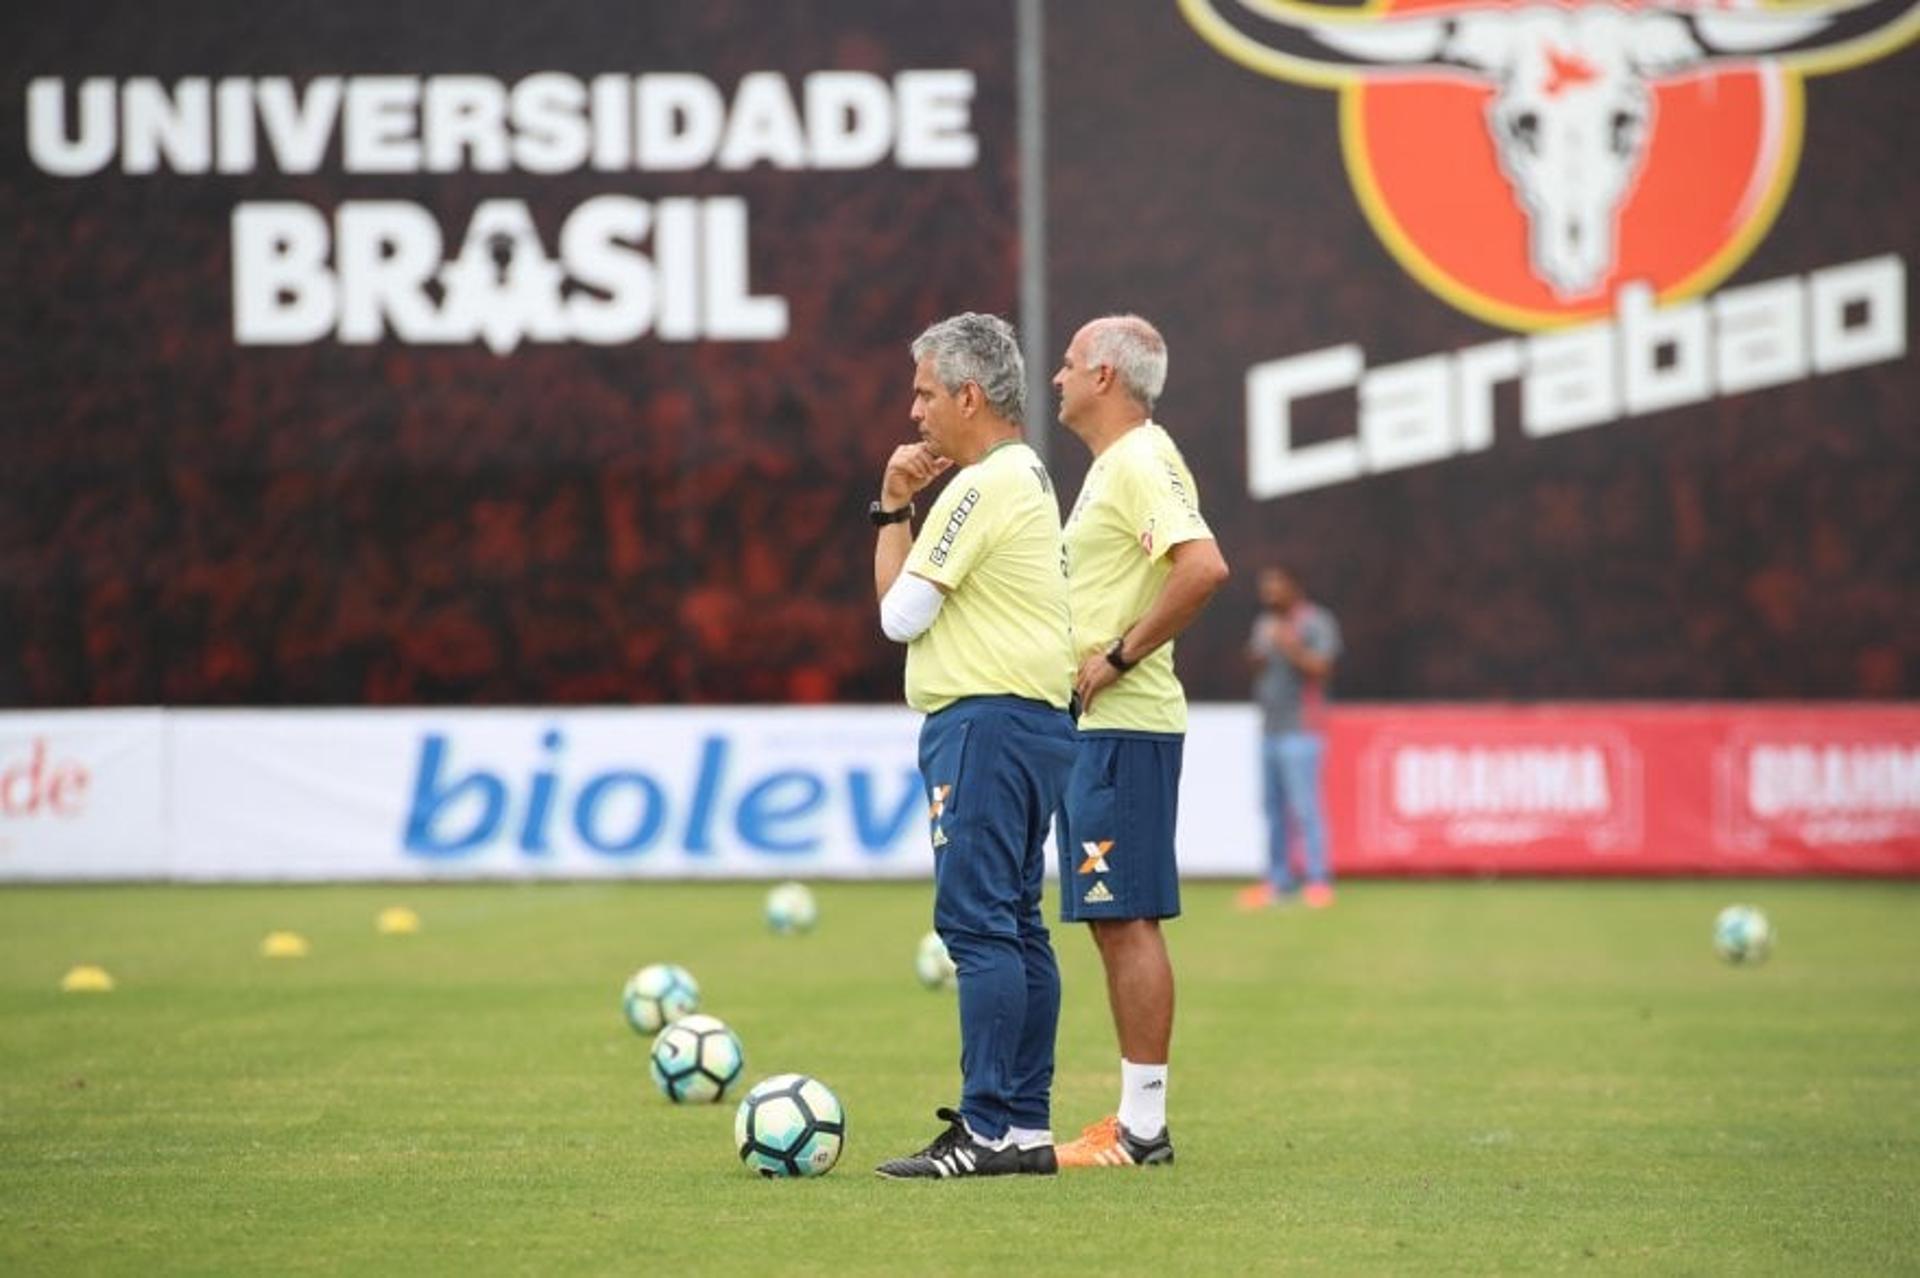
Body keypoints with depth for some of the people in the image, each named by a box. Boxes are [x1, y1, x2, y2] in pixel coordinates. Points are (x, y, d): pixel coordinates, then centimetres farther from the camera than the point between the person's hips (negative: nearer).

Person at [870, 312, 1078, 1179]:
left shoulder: (984, 485, -13)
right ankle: (1026, 1127, 11)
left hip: (987, 719, -11)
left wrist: (894, 510, -1)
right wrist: (901, 507, 11)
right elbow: (921, 605, 22)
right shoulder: (1027, 476, 20)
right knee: (1014, 925, 10)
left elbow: (900, 612, -12)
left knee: (977, 921, -12)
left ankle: (987, 1132, -14)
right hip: (1032, 718, 11)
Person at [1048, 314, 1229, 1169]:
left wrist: (1120, 657, -22)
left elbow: (1204, 567, -28)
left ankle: (1143, 1127, -8)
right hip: (1094, 725, 11)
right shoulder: (1113, 465, 18)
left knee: (1129, 919, -9)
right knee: (1112, 920, 11)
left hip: (1123, 727, -11)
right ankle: (1136, 1120, 14)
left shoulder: (1141, 464, -14)